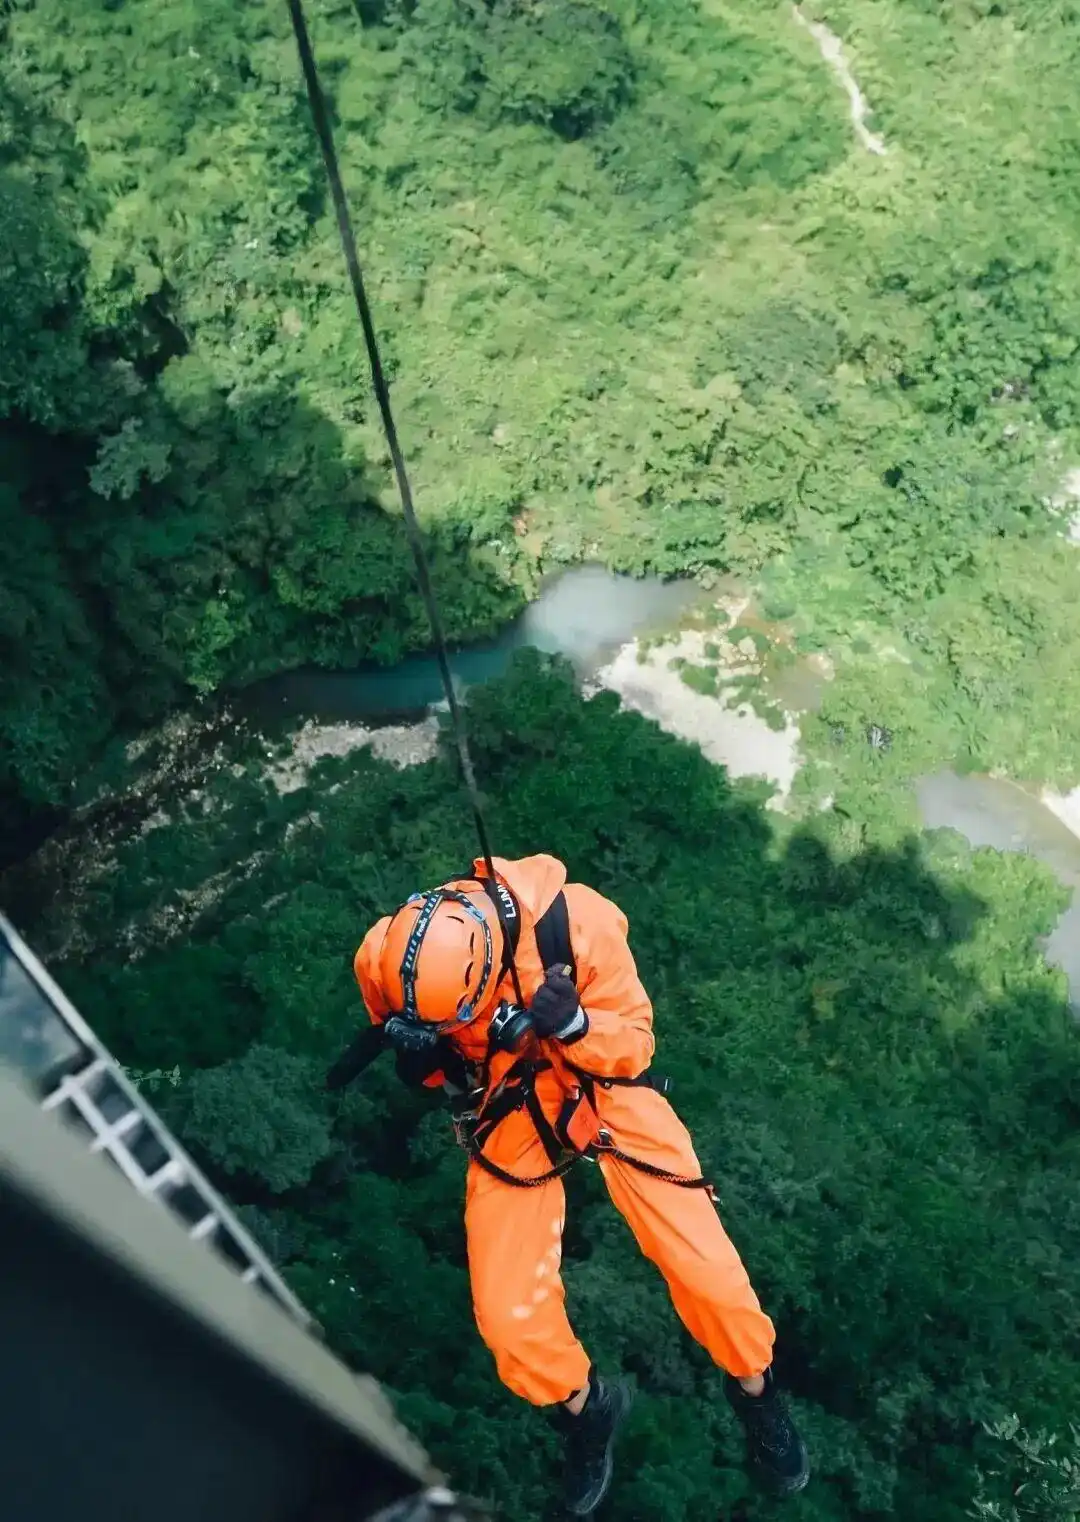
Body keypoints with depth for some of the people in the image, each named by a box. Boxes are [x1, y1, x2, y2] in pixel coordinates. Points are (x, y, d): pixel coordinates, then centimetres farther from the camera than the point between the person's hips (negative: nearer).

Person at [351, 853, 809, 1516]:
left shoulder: (577, 921, -33)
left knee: (706, 1269, -5)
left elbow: (634, 1044, -17)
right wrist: (419, 1055, -27)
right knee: (508, 1321, -4)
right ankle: (587, 1405, 31)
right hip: (508, 1107, 2)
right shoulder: (386, 958, -25)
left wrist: (574, 1022, -38)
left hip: (601, 1083, -1)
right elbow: (423, 1057, -3)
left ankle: (756, 1390, 29)